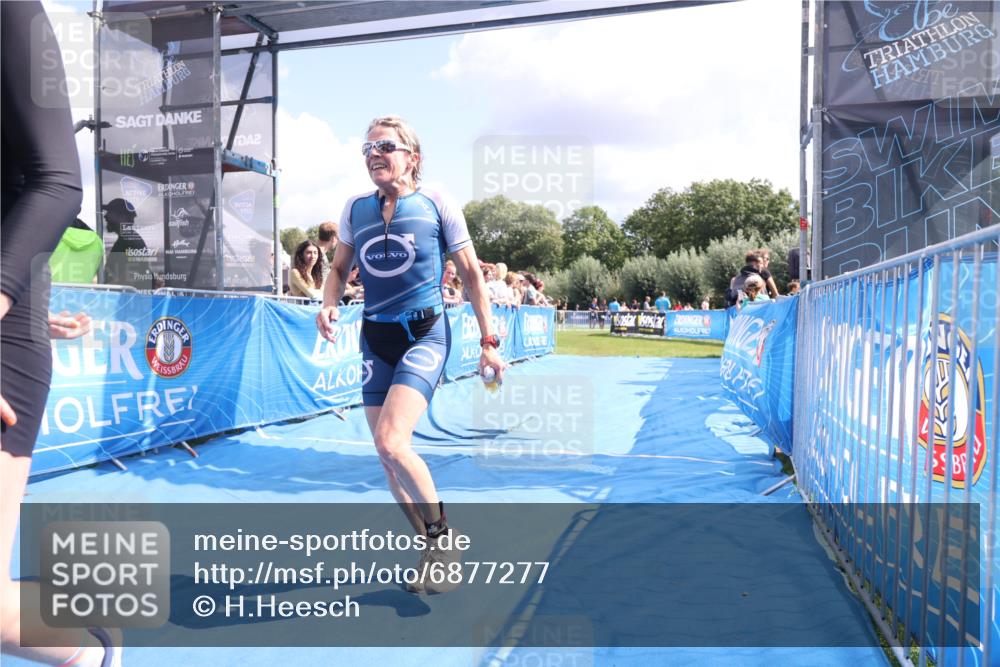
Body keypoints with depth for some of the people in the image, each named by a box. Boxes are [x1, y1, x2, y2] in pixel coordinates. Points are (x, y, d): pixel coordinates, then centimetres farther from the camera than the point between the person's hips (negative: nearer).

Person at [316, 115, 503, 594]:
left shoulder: (436, 204, -4)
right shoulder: (355, 209, 6)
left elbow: (471, 274, 0)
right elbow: (339, 268, 18)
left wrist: (488, 341, -3)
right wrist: (329, 304, -4)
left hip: (425, 334, -5)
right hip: (375, 338, 5)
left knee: (390, 440, -23)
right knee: (387, 458, 5)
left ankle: (443, 534, 2)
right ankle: (434, 549, 25)